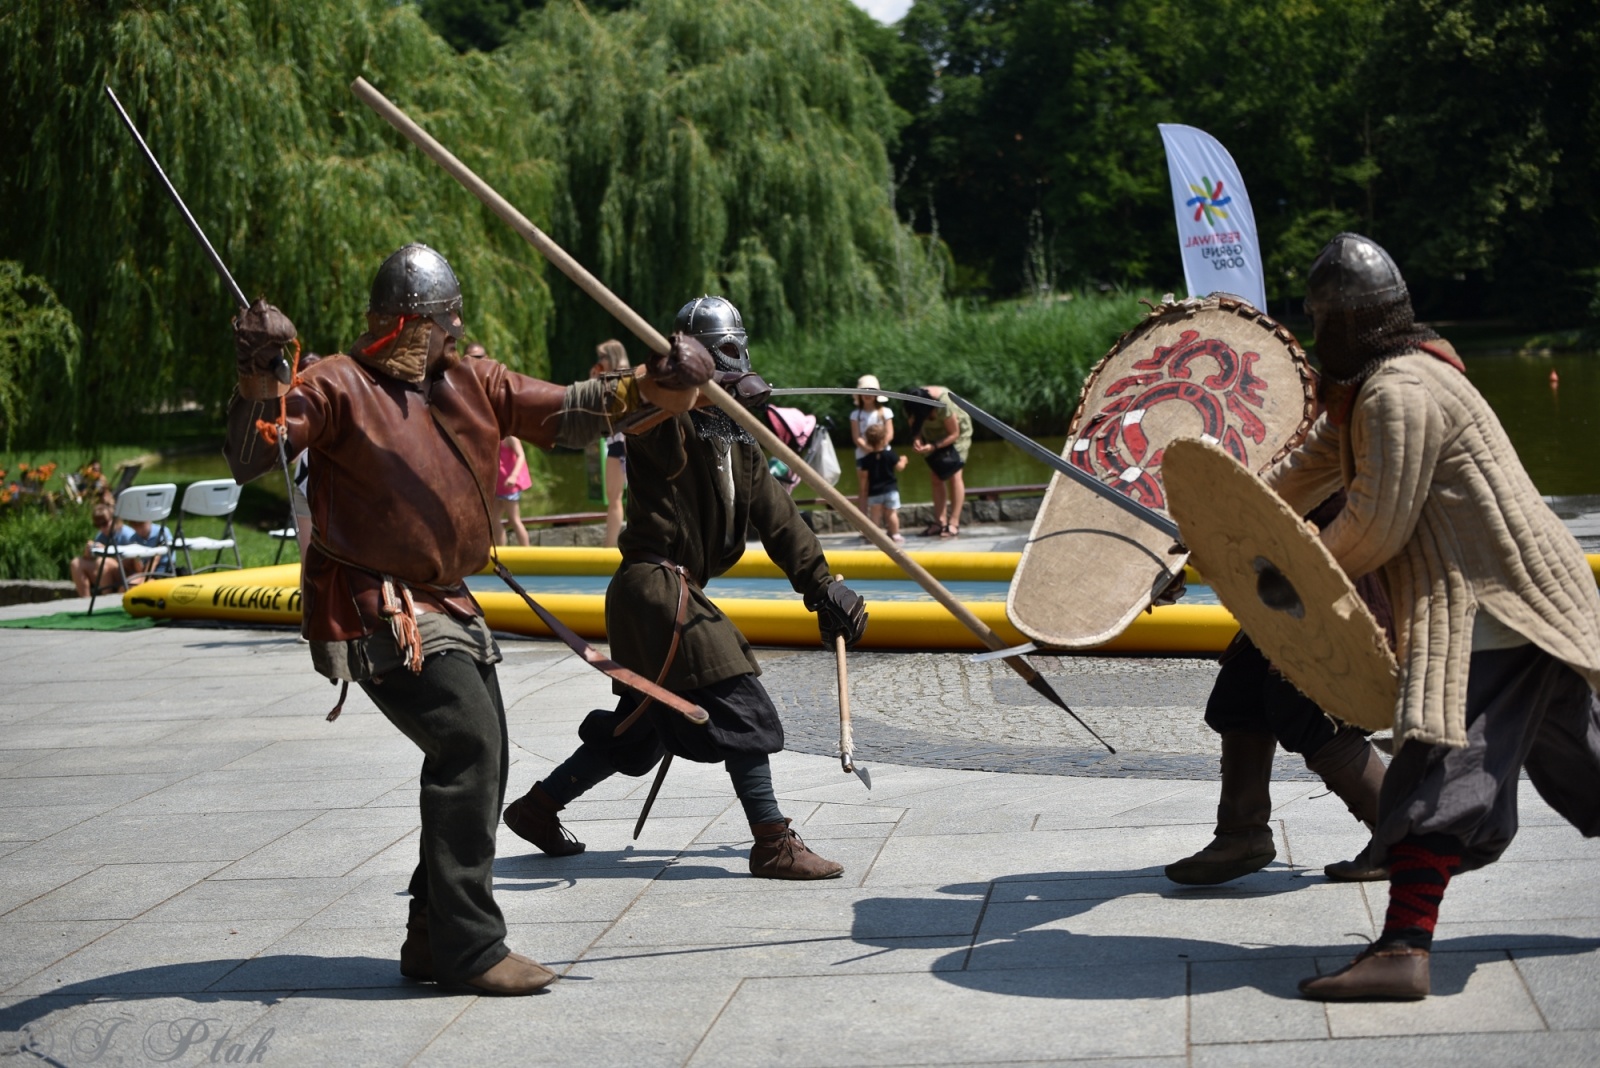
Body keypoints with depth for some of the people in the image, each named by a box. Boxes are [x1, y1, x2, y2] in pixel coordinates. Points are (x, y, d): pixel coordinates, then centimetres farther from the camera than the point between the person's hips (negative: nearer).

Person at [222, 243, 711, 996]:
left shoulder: (472, 382, 8)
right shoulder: (341, 386, -11)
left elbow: (564, 412, 7)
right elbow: (251, 458, -18)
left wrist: (651, 387, -6)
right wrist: (257, 378, -35)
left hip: (444, 602, 9)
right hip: (371, 609, -9)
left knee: (480, 758, 11)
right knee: (468, 742, -19)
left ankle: (435, 940, 23)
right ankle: (469, 947, -12)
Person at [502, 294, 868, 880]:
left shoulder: (736, 436, 16)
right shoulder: (666, 418, -9)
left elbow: (776, 516, 15)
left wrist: (822, 585, 11)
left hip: (681, 591, 10)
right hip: (658, 584, -10)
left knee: (642, 726, 17)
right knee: (741, 707, -11)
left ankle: (538, 806, 29)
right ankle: (773, 845, -7)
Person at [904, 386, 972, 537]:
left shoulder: (944, 404, -38)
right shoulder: (912, 406, -23)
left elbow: (954, 434, -26)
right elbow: (915, 425, -5)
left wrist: (934, 446, -35)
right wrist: (916, 438, -27)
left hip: (957, 431, -5)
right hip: (934, 433, 5)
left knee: (953, 475, -11)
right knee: (937, 477, 0)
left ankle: (954, 523, -11)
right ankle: (940, 521, 1)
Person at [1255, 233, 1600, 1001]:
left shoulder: (1398, 393, -16)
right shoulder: (1375, 386, 17)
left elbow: (1377, 525, -19)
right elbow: (1310, 468, 26)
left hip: (1491, 605, -11)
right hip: (1532, 594, 11)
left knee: (1439, 766, -16)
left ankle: (1403, 949, -22)